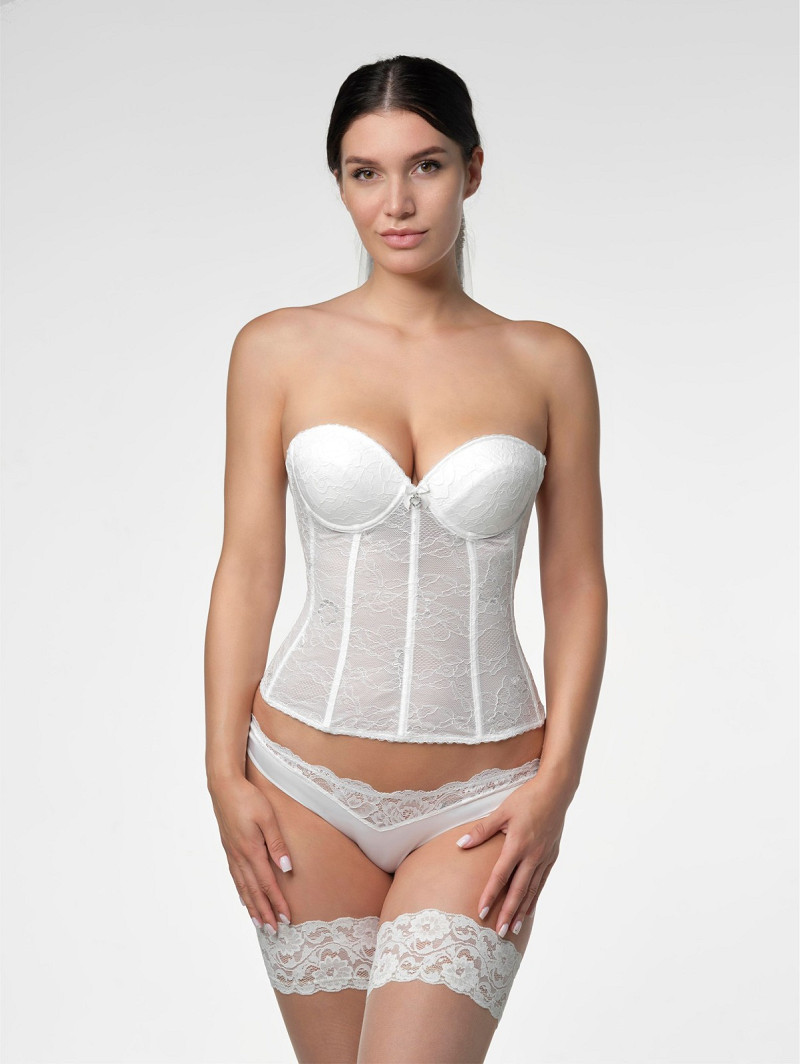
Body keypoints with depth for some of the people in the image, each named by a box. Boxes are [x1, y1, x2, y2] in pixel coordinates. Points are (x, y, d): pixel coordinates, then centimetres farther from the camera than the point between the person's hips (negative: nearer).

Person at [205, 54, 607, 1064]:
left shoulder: (547, 364, 1)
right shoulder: (278, 349, 0)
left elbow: (575, 585, 2)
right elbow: (248, 566, 2)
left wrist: (555, 781, -6)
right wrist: (225, 772, -2)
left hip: (483, 799, 0)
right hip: (309, 787, 1)